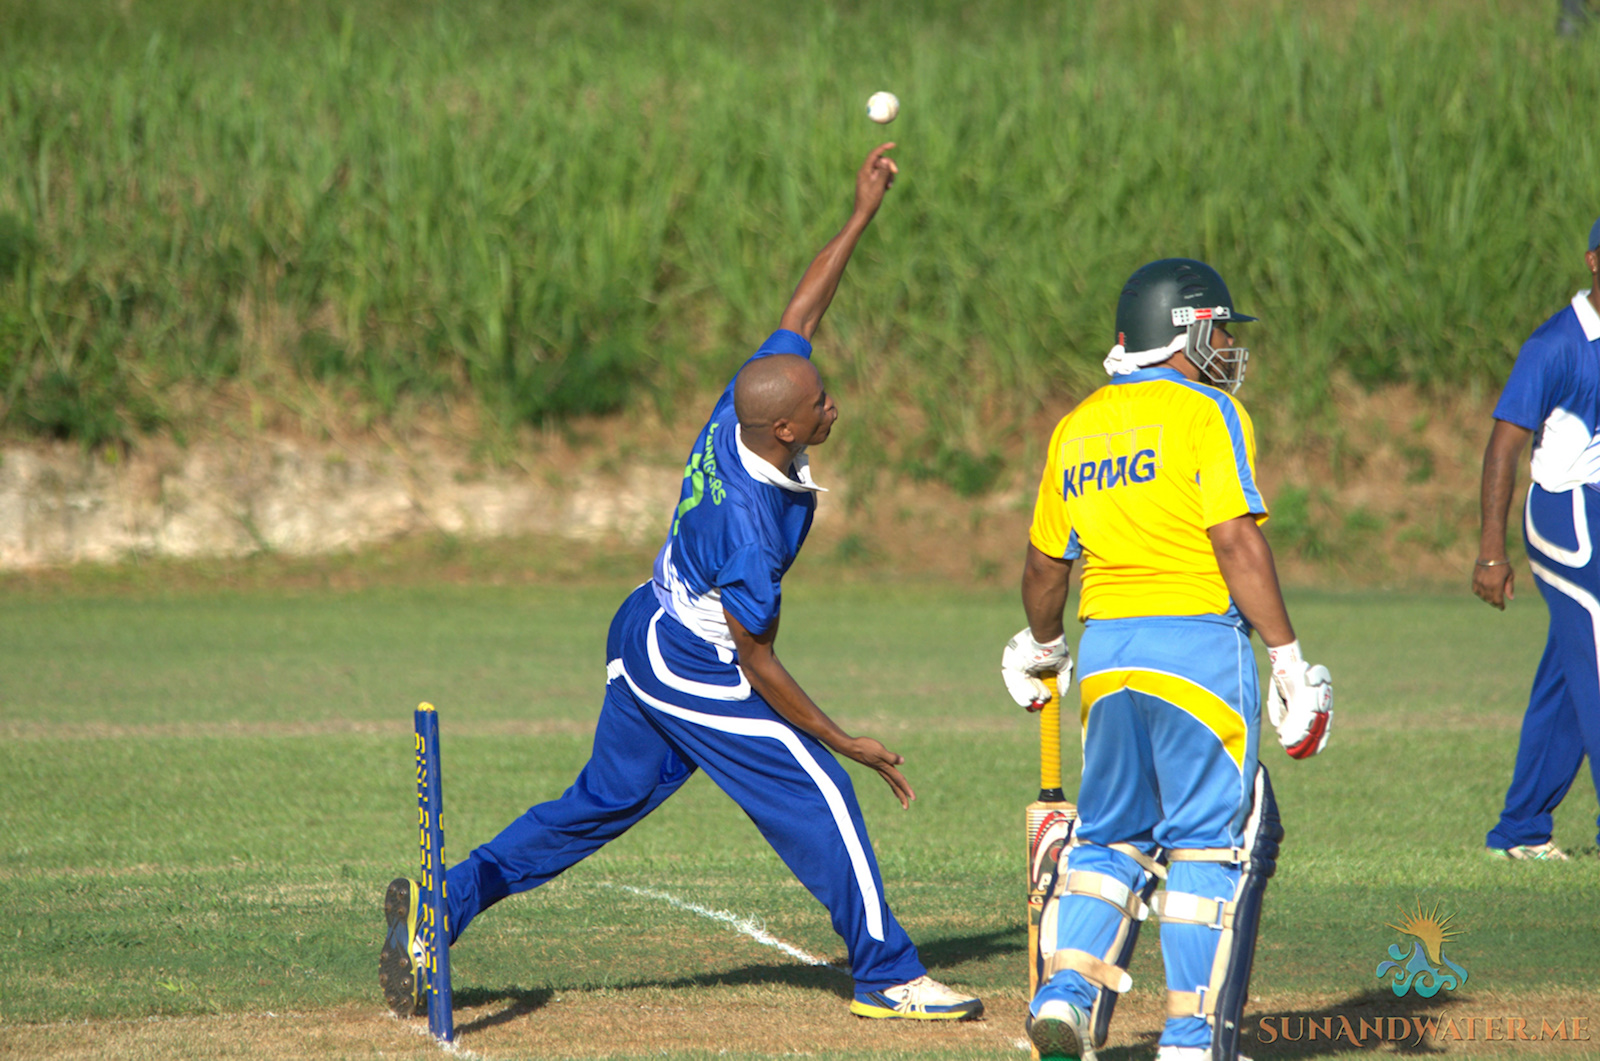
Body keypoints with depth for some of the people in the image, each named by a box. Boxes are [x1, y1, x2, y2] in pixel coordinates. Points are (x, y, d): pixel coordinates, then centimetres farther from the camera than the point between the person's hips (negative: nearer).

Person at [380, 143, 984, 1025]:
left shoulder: (743, 408, -12)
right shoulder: (749, 520, -32)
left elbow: (799, 313, 4)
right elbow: (756, 660, -25)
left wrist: (861, 215, 4)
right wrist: (841, 740, -18)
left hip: (643, 641, 9)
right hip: (696, 675, -9)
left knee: (603, 802, 16)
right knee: (819, 800, -2)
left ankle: (443, 901, 12)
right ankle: (886, 976, 6)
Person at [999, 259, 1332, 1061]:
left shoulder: (1077, 427, 14)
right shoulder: (1204, 414, -5)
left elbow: (1045, 563, 20)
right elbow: (1237, 542, -15)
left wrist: (1042, 647, 38)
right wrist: (1287, 656, -13)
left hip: (1105, 651, 6)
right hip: (1196, 639, -6)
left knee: (1111, 834, 16)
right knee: (1209, 837, 0)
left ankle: (1066, 992, 0)